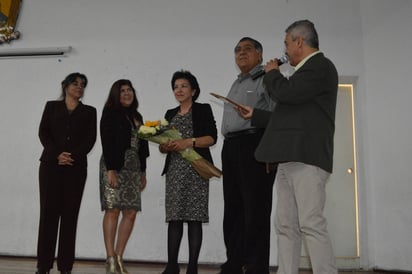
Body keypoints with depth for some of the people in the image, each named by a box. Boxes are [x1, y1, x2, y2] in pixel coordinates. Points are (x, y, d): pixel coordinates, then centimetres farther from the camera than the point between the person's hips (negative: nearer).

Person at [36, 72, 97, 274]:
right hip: (51, 164, 0)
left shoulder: (89, 111, 14)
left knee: (70, 213, -1)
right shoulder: (52, 106, 14)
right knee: (49, 211, -3)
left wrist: (73, 156, -14)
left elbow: (90, 139, 2)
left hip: (76, 167, 0)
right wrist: (57, 154, -13)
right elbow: (43, 132, 3)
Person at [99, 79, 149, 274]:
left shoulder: (137, 117, 21)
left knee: (130, 213, 0)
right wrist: (110, 170, -17)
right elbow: (106, 142, -8)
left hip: (134, 168, 6)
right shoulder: (110, 114, 2)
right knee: (112, 211, -8)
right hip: (114, 166, -6)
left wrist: (143, 172, 16)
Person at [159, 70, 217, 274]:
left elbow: (212, 138, -5)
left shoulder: (203, 109, 6)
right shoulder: (170, 114, 19)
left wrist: (189, 142, -18)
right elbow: (162, 145, 16)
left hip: (196, 169, -4)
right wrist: (166, 147, -7)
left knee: (194, 217, -5)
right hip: (174, 170, 4)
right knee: (174, 217, 1)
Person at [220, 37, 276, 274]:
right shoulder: (236, 84, 25)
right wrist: (229, 149, 17)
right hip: (231, 148, 9)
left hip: (254, 144, -8)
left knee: (256, 211, -7)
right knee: (233, 210, 10)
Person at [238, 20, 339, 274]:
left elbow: (287, 92, -18)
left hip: (307, 157, -10)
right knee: (286, 226, 6)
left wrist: (272, 72, 2)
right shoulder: (307, 70, 26)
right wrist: (254, 114, 27)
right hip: (290, 159, 10)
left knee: (311, 224, -11)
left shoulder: (321, 65, -3)